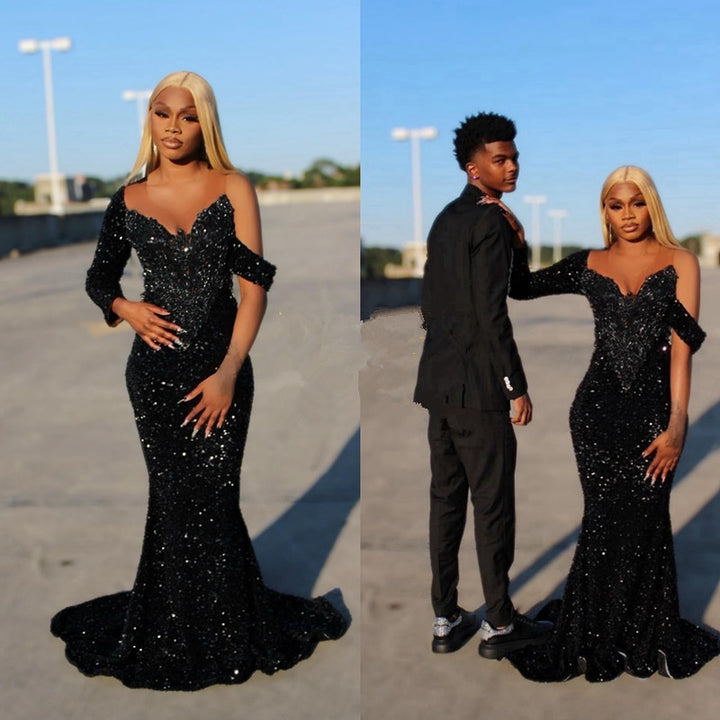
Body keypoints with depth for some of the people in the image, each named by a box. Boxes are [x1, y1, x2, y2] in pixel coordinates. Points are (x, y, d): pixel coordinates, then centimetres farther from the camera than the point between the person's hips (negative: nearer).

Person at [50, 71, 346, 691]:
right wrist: (126, 308, -6)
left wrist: (229, 372, -13)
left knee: (210, 498, 0)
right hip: (155, 371, 2)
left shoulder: (234, 189, -1)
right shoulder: (130, 199, 5)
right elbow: (100, 279, 17)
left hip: (221, 367, -1)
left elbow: (255, 285, -6)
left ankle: (225, 634, 23)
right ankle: (176, 634, 29)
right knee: (175, 500, 9)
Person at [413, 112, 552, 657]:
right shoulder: (490, 222, -12)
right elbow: (491, 313, -19)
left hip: (439, 383, 9)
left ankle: (446, 621, 21)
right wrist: (517, 387, -14)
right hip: (479, 386, -9)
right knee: (493, 506, 2)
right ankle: (499, 625, 13)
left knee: (446, 500, 12)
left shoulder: (445, 220, 15)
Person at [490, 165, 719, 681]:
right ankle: (595, 639, 22)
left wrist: (677, 423, -14)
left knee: (645, 522, 1)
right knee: (605, 523, 5)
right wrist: (515, 239, 0)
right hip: (598, 408, 1)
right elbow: (521, 288, 16)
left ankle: (646, 640, 22)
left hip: (655, 408, -1)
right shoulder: (590, 265, 8)